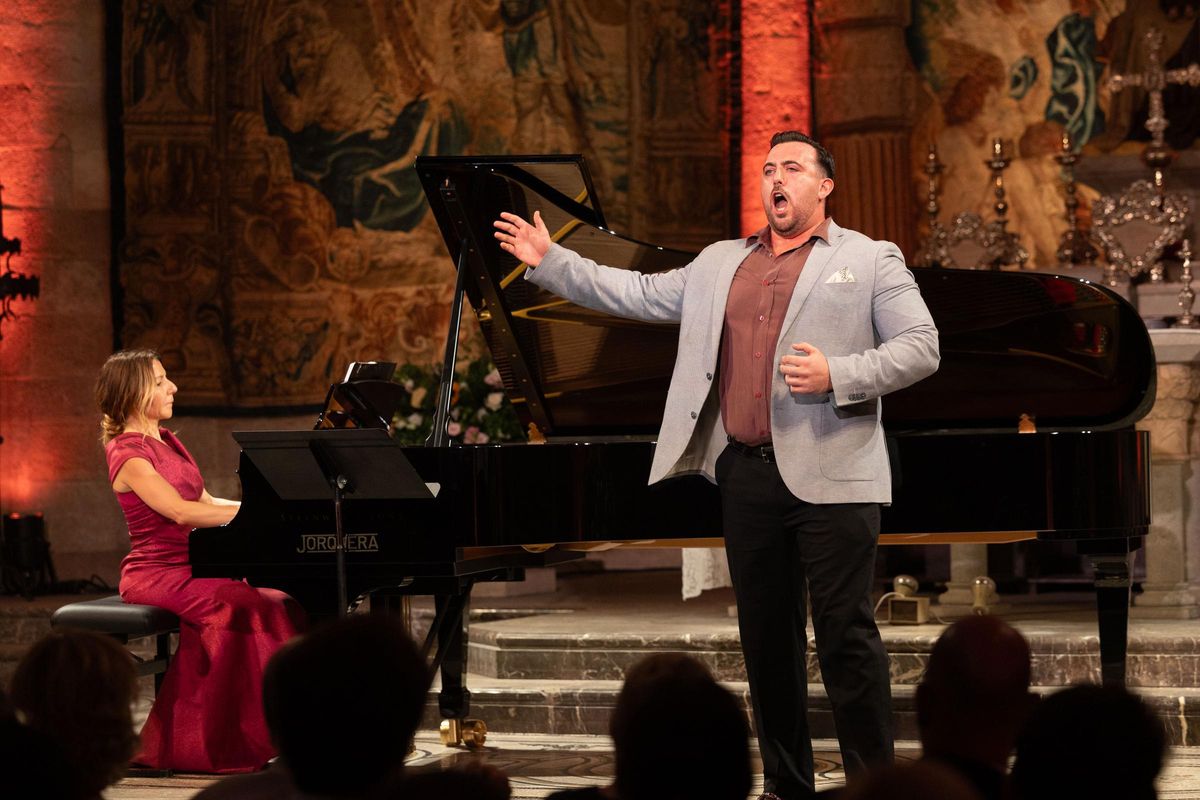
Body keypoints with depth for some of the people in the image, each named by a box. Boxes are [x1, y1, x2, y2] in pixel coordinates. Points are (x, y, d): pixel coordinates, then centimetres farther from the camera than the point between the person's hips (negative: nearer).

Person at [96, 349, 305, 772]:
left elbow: (207, 503, 19)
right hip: (155, 575, -9)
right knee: (246, 606, -30)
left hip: (187, 569, 9)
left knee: (280, 605, -12)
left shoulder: (165, 441, 19)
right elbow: (182, 512, -22)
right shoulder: (128, 454, -11)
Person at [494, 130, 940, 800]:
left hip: (830, 476, -5)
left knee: (847, 637, -6)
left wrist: (838, 375, -16)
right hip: (746, 474, 5)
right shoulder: (719, 265, 19)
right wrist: (550, 262, 16)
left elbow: (920, 348, -3)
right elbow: (638, 295, 20)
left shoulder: (870, 261, 4)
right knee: (766, 639, 9)